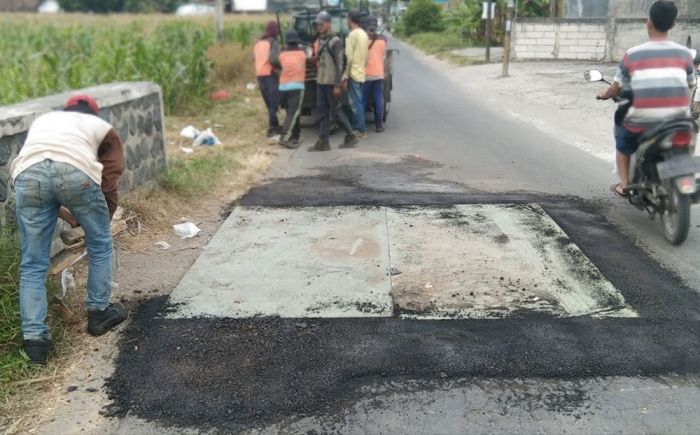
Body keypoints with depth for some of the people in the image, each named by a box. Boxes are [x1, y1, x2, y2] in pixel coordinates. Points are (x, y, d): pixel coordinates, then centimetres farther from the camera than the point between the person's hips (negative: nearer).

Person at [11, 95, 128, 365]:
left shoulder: (42, 120, 41)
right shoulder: (103, 128, 33)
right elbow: (110, 181, 26)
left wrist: (66, 215, 45)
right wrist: (103, 220, 39)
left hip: (29, 174, 3)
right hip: (76, 171, -2)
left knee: (32, 264, 13)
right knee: (100, 244, 22)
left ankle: (34, 339, 14)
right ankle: (99, 313, 33)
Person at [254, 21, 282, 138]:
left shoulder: (258, 43, 15)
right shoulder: (273, 42, -8)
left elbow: (260, 59, 15)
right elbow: (274, 60, -20)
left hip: (260, 76, 7)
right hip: (270, 75, -7)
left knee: (269, 104, 15)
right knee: (274, 103, -3)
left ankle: (274, 127, 21)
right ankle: (272, 129, -5)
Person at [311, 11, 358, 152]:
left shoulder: (335, 41, -11)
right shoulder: (321, 39, 13)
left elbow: (339, 64, -14)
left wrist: (338, 85, -18)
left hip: (331, 83, -8)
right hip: (321, 82, 8)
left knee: (336, 111, -1)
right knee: (322, 112, 6)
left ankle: (351, 136, 13)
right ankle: (324, 141, 9)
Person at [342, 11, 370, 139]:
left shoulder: (352, 35, -14)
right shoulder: (364, 34, 12)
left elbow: (349, 58, -18)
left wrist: (345, 76, -14)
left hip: (353, 74, -9)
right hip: (361, 74, 9)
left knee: (355, 104, -5)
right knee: (358, 103, 14)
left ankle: (362, 131, -3)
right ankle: (357, 127, 20)